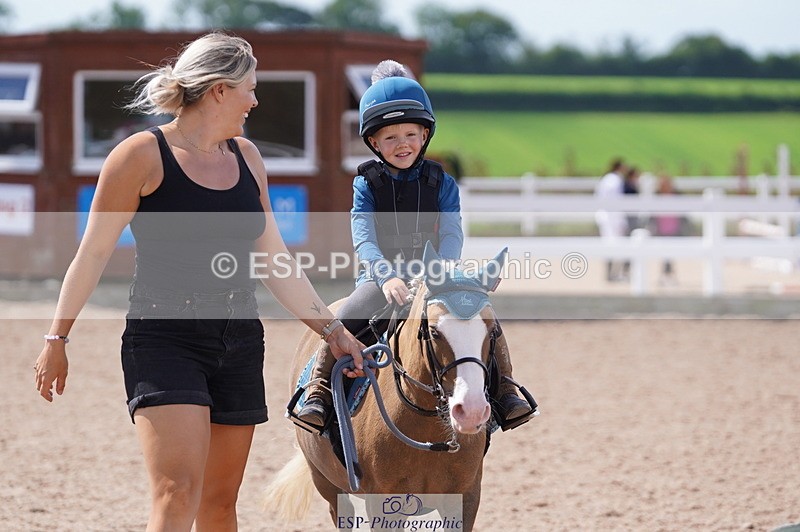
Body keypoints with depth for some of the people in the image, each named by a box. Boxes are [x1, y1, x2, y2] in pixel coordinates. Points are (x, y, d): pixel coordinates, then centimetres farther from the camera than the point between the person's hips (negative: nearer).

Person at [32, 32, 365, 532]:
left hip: (238, 341, 6)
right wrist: (57, 340, -4)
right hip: (164, 337, -6)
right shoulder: (142, 155, -7)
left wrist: (332, 329, 14)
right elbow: (93, 254, -4)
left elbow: (275, 258, 16)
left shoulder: (246, 156, 12)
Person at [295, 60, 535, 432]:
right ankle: (319, 392, -16)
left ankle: (504, 391, -7)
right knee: (344, 321, -29)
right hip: (379, 279, -1)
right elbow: (363, 238, -10)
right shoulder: (367, 184, 1)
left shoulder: (441, 183, 6)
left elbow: (452, 234, -5)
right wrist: (387, 278, -29)